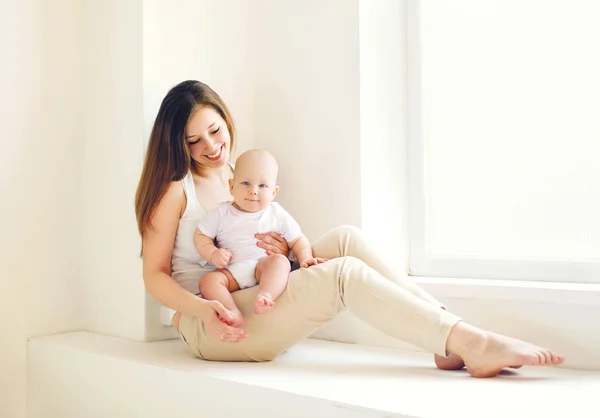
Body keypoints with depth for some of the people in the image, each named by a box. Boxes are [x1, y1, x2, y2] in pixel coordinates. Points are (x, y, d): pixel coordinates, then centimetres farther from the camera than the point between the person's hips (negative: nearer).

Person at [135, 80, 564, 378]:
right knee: (344, 272, -27)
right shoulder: (175, 187, -3)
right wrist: (203, 308, -24)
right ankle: (473, 344, -32)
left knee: (345, 238, -16)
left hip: (256, 306, 7)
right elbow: (155, 275, -6)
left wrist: (285, 251, -3)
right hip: (211, 324, -6)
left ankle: (451, 345, -24)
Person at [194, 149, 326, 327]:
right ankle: (234, 314, -42)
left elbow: (297, 240, 11)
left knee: (280, 261, -31)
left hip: (264, 266, 0)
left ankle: (264, 296, -52)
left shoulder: (277, 214, 7)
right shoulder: (221, 213, 7)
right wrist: (213, 254, -9)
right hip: (231, 273, 1)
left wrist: (305, 258, -8)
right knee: (207, 280, -26)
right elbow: (201, 236, 10)